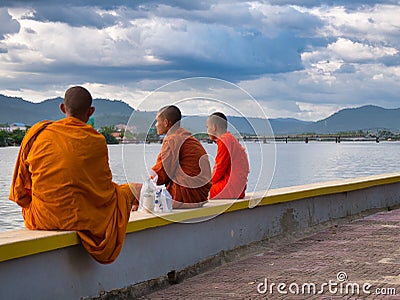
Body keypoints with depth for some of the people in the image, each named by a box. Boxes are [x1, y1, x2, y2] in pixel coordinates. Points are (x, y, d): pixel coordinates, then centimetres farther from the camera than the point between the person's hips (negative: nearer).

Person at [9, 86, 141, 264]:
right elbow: (104, 192, -1)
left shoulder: (37, 134, -4)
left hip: (40, 221, 4)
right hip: (82, 220, -4)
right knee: (134, 189, 24)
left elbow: (20, 191, 3)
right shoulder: (95, 141, -10)